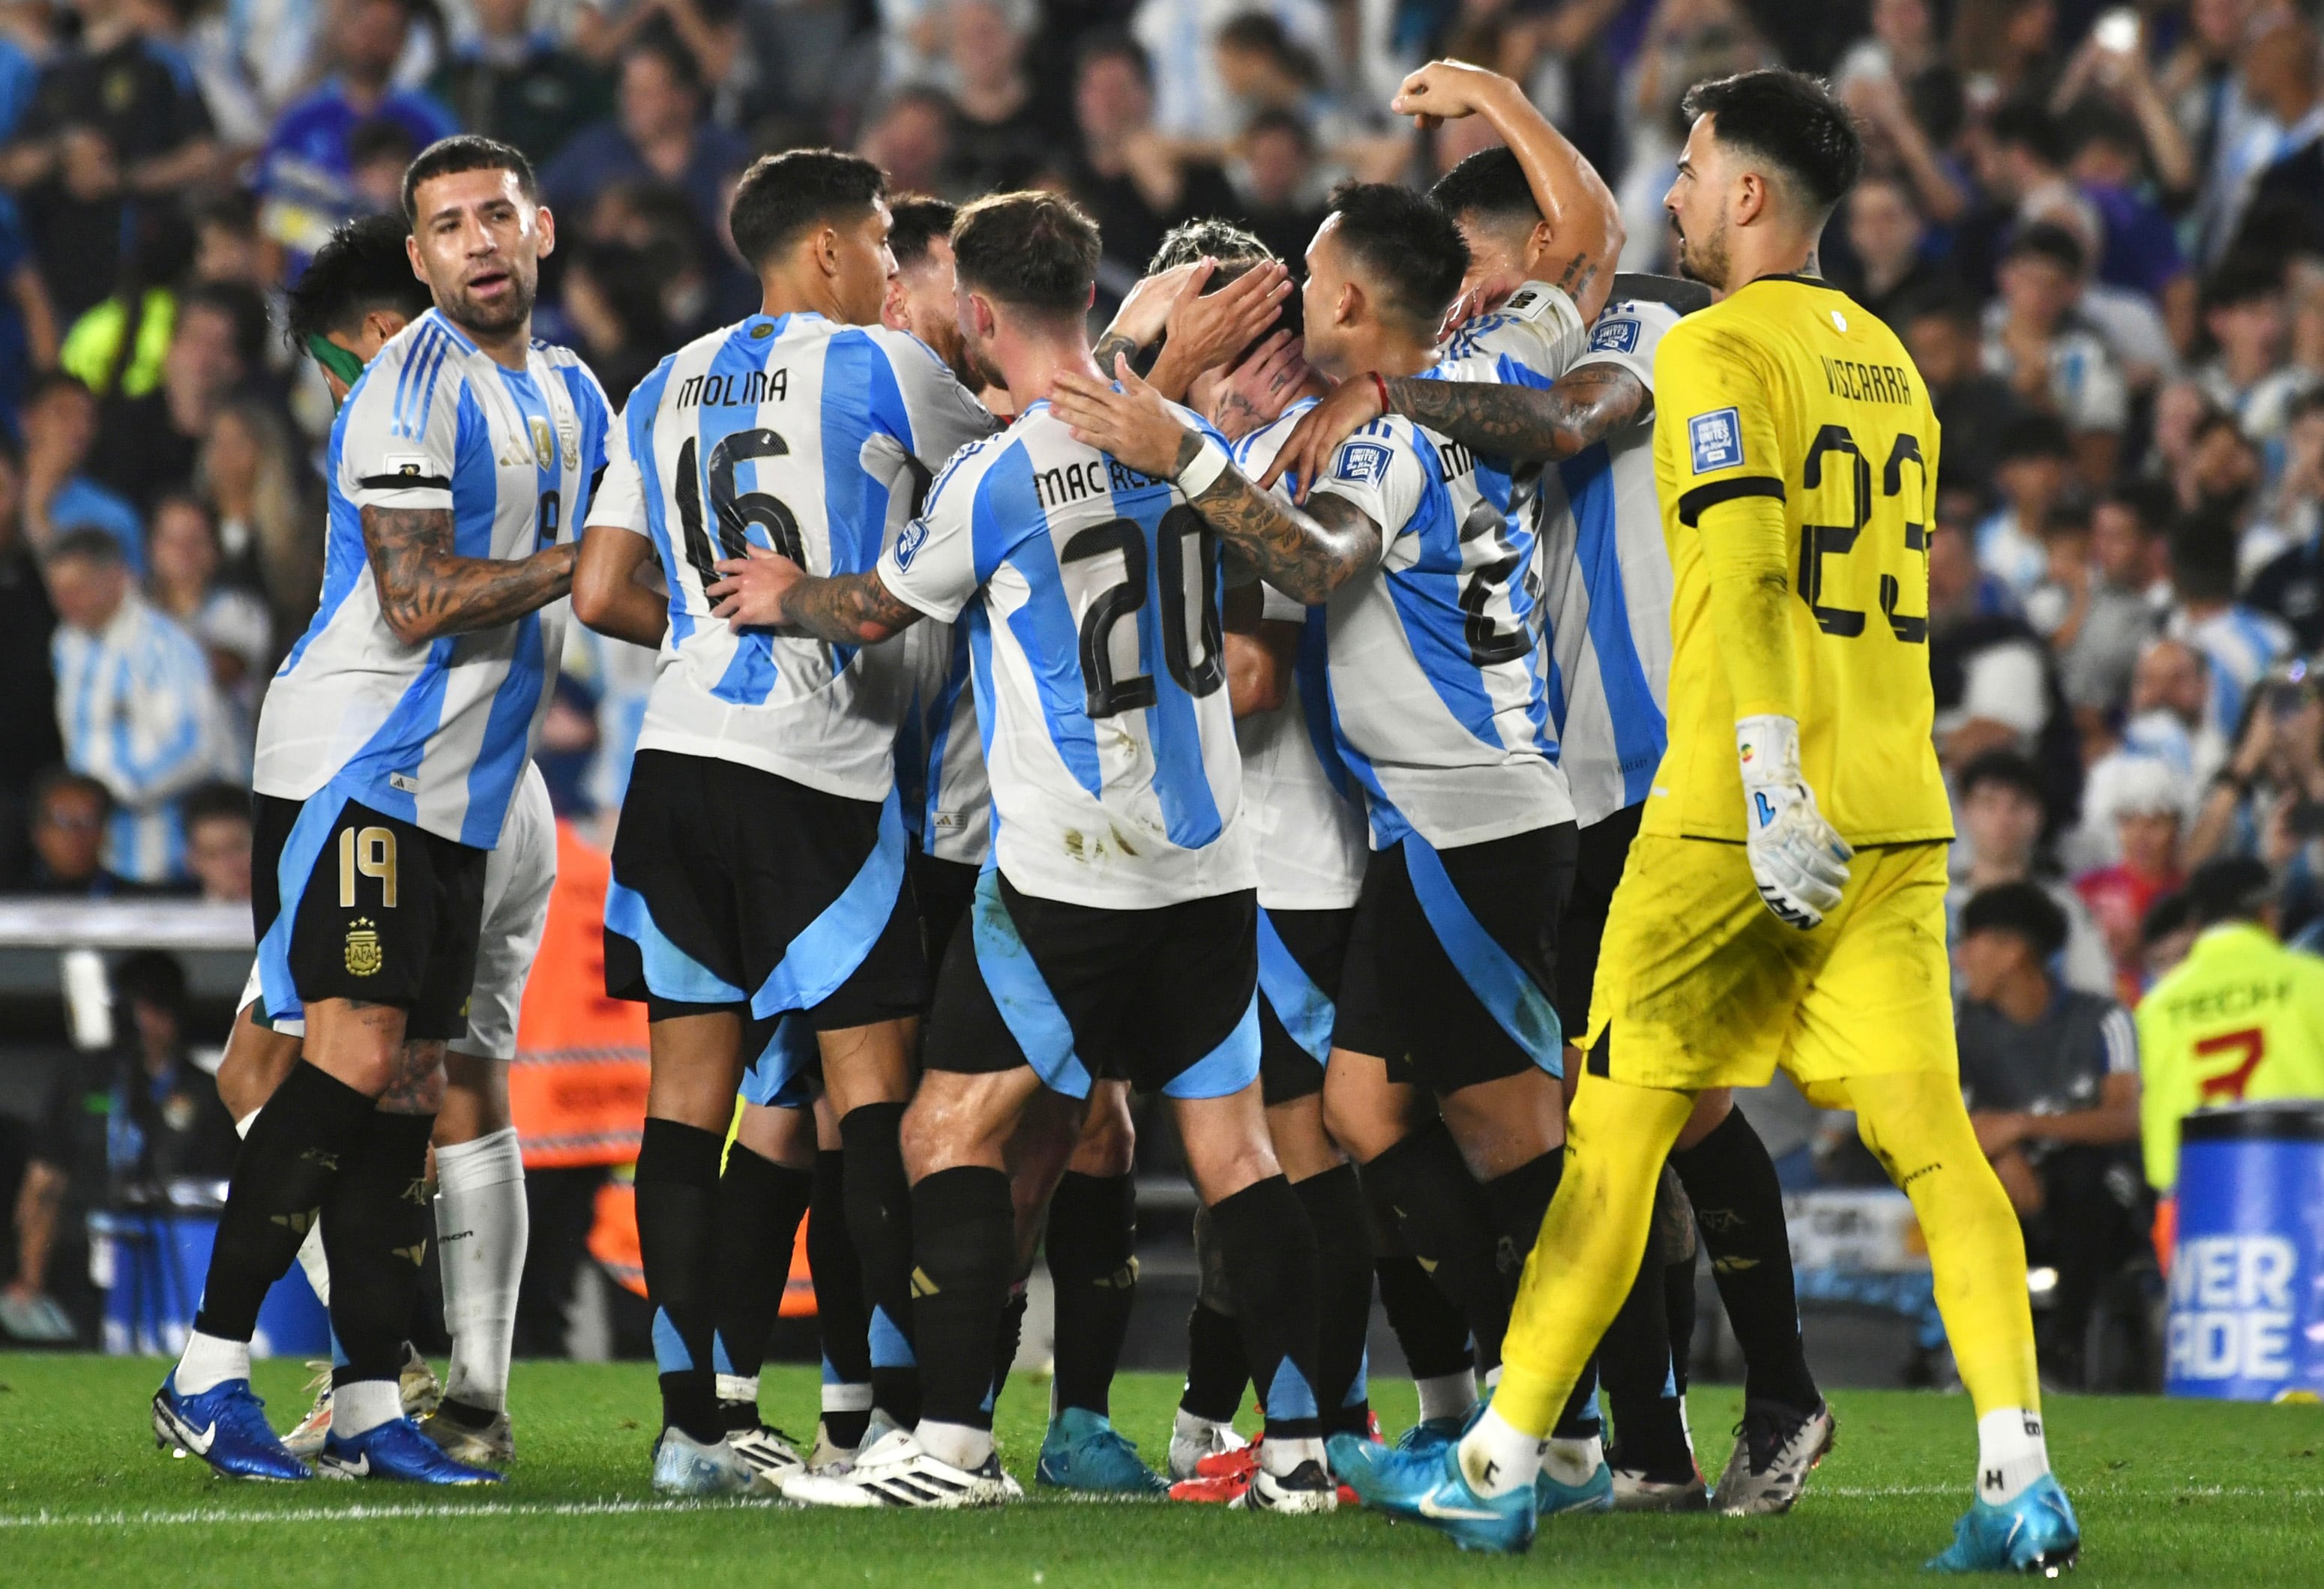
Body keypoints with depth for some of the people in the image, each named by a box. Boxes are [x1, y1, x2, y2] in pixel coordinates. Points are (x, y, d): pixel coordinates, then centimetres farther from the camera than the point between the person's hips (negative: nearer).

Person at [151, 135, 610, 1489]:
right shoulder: (411, 390, -11)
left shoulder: (573, 398, 16)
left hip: (463, 792, 8)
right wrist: (582, 561, -11)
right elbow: (420, 607, -17)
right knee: (354, 1059, -16)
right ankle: (210, 1370, -12)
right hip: (352, 761, -8)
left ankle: (372, 1406, 7)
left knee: (410, 1093, 6)